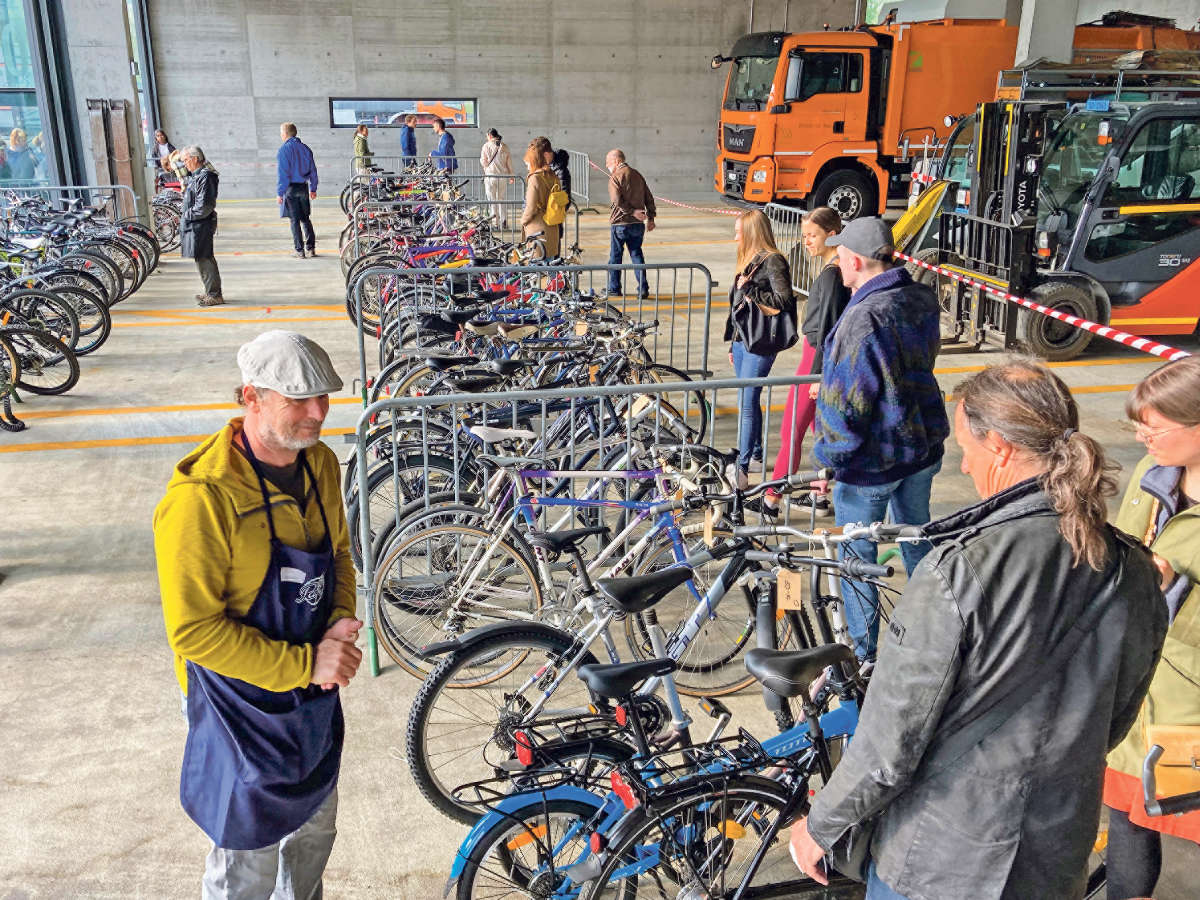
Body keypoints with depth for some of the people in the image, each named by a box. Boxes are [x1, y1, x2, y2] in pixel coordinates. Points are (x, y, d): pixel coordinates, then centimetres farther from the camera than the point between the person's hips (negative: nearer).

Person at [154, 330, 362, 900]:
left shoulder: (320, 464, -5)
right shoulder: (201, 498, -28)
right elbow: (194, 631, -25)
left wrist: (340, 623, -9)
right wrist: (306, 664, -25)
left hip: (315, 697, 7)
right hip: (244, 708, -7)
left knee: (314, 831, 27)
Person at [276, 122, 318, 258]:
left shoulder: (284, 149, -11)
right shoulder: (305, 148, 8)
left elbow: (282, 173, -14)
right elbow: (313, 170, 11)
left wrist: (279, 193, -11)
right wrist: (313, 188, 19)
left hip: (291, 188, -5)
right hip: (304, 187, 5)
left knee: (295, 220, 0)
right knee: (305, 218, 15)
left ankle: (300, 251, 1)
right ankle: (311, 248, 13)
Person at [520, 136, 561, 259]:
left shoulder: (535, 178, -17)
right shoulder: (554, 177, 5)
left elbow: (531, 208, -17)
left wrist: (523, 221, -1)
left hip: (537, 231, -7)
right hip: (552, 230, 7)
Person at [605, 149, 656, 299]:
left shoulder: (615, 177, -10)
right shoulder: (637, 175, 11)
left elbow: (617, 201, -22)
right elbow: (649, 198, 12)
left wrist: (632, 212, -16)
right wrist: (650, 218, 14)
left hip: (620, 223, -5)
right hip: (638, 224, 6)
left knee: (615, 256, 8)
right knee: (637, 254, 10)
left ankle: (614, 288, 16)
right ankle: (643, 289, 2)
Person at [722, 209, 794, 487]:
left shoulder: (772, 261, -11)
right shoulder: (749, 260, 16)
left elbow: (784, 300, -20)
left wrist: (749, 290, -19)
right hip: (742, 340, 9)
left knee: (747, 403, -9)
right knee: (747, 401, 15)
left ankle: (742, 466, -5)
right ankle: (755, 452, 29)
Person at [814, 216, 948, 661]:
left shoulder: (863, 318, -27)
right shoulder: (922, 300, -1)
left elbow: (844, 402, -24)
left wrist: (830, 455, -10)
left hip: (872, 461, -8)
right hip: (924, 447, 8)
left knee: (856, 557, 8)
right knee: (917, 539, 23)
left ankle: (863, 658, 21)